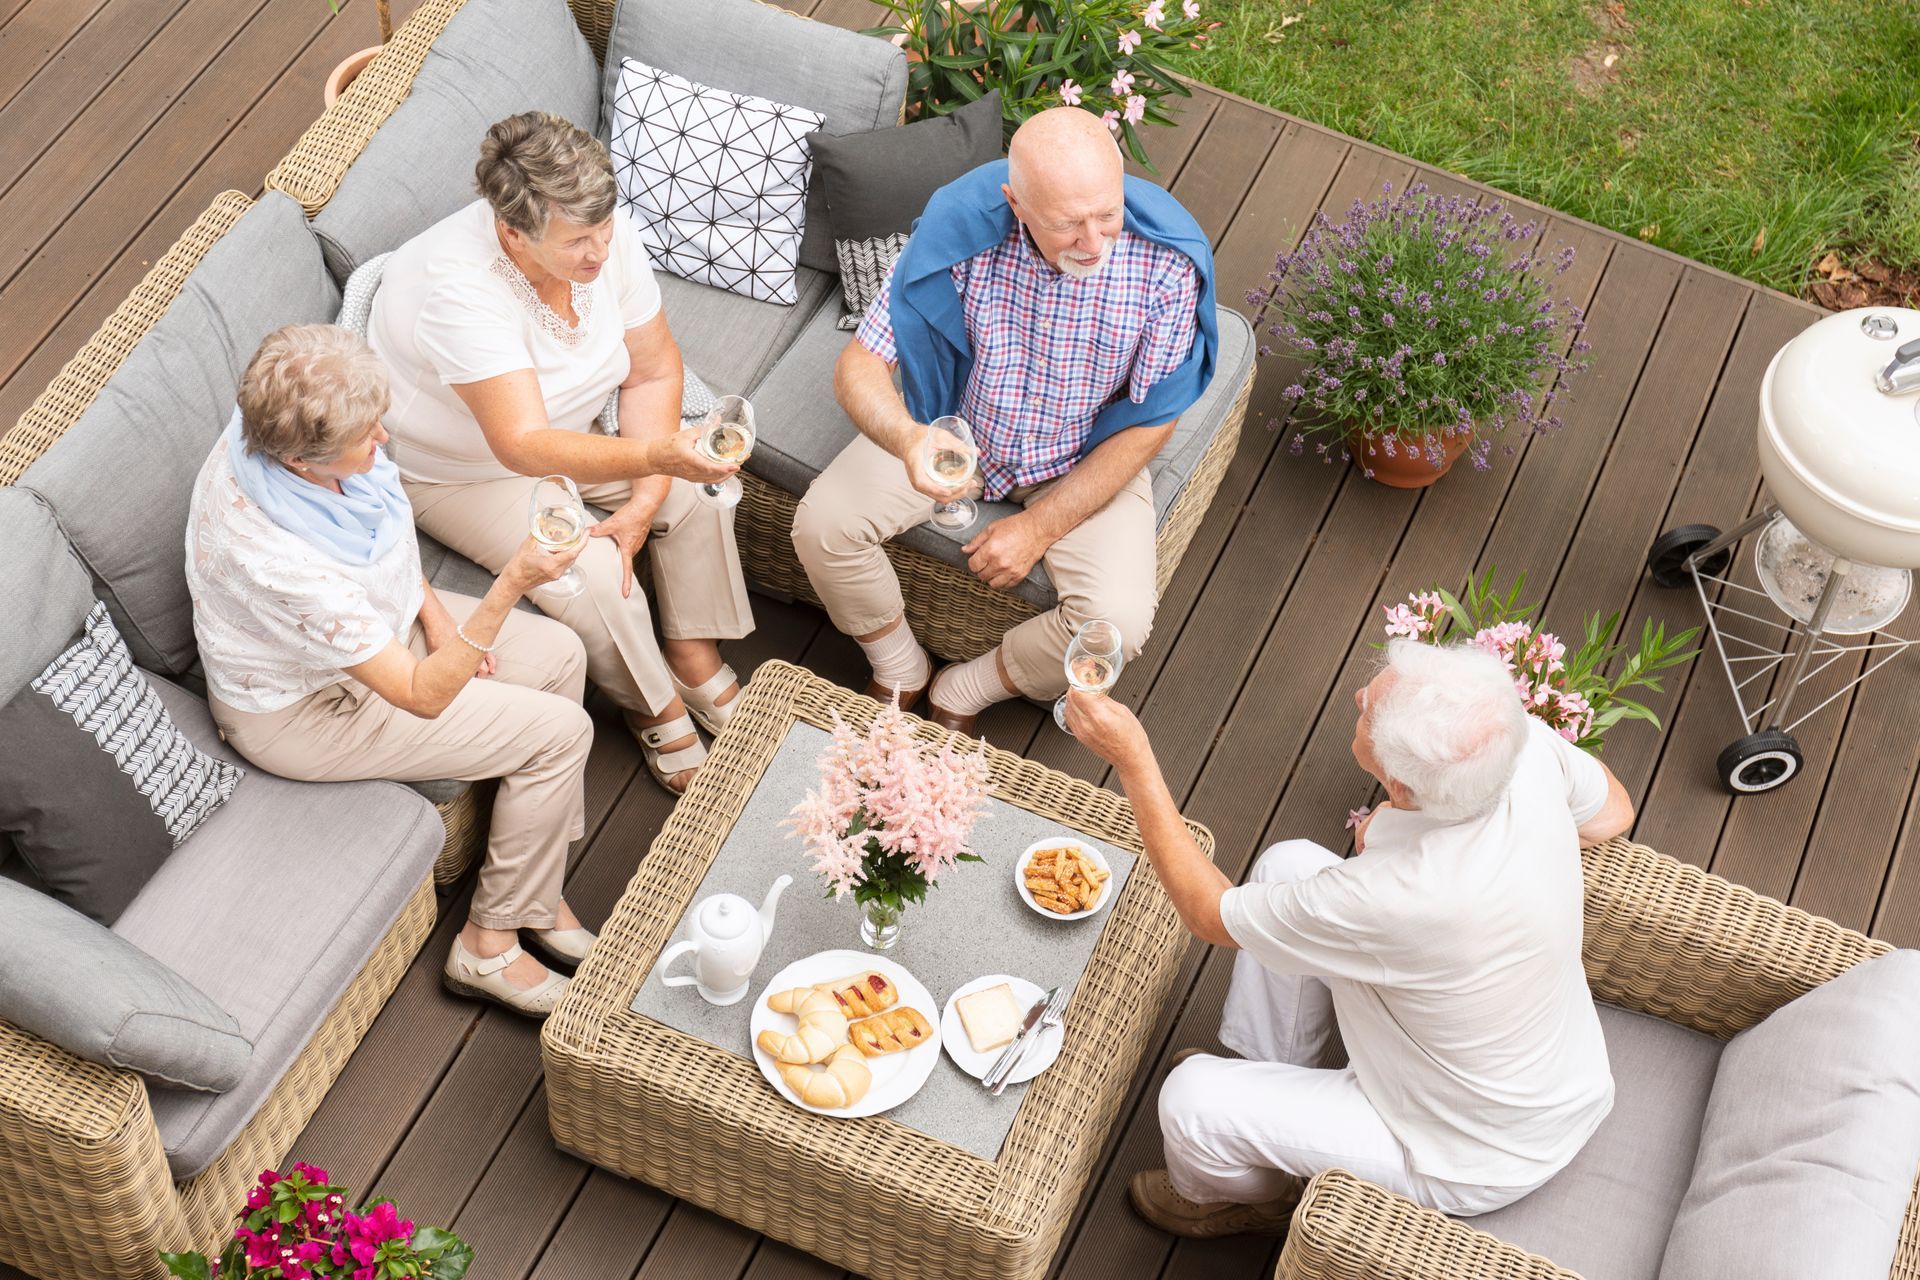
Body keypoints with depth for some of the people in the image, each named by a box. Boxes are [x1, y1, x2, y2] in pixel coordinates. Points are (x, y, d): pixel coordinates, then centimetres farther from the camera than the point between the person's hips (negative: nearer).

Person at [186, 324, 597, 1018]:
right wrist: (511, 585, -43)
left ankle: (538, 886, 20)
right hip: (306, 709, -8)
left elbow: (381, 527, 5)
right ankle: (490, 943, 9)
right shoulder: (283, 561, -42)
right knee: (560, 731, -10)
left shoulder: (275, 430, -19)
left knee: (561, 657, 6)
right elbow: (424, 695, -35)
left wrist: (435, 613, -3)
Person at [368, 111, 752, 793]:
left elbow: (653, 370, -11)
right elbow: (525, 446, -49)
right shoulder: (460, 289, -41)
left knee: (698, 490, -7)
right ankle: (651, 707, 7)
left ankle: (693, 659, 15)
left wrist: (643, 501, -19)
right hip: (453, 469, -6)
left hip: (566, 428, 6)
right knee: (594, 577, -23)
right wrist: (653, 457, -63)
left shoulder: (605, 230, -22)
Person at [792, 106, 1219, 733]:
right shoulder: (961, 228, -27)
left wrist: (1040, 527, -17)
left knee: (1119, 622, -23)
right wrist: (907, 438, -45)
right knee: (822, 523, -17)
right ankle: (899, 668, 12)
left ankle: (964, 693, 6)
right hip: (952, 423, 1)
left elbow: (1150, 423, -16)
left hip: (1086, 458, -1)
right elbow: (859, 364, -21)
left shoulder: (1167, 262, -27)